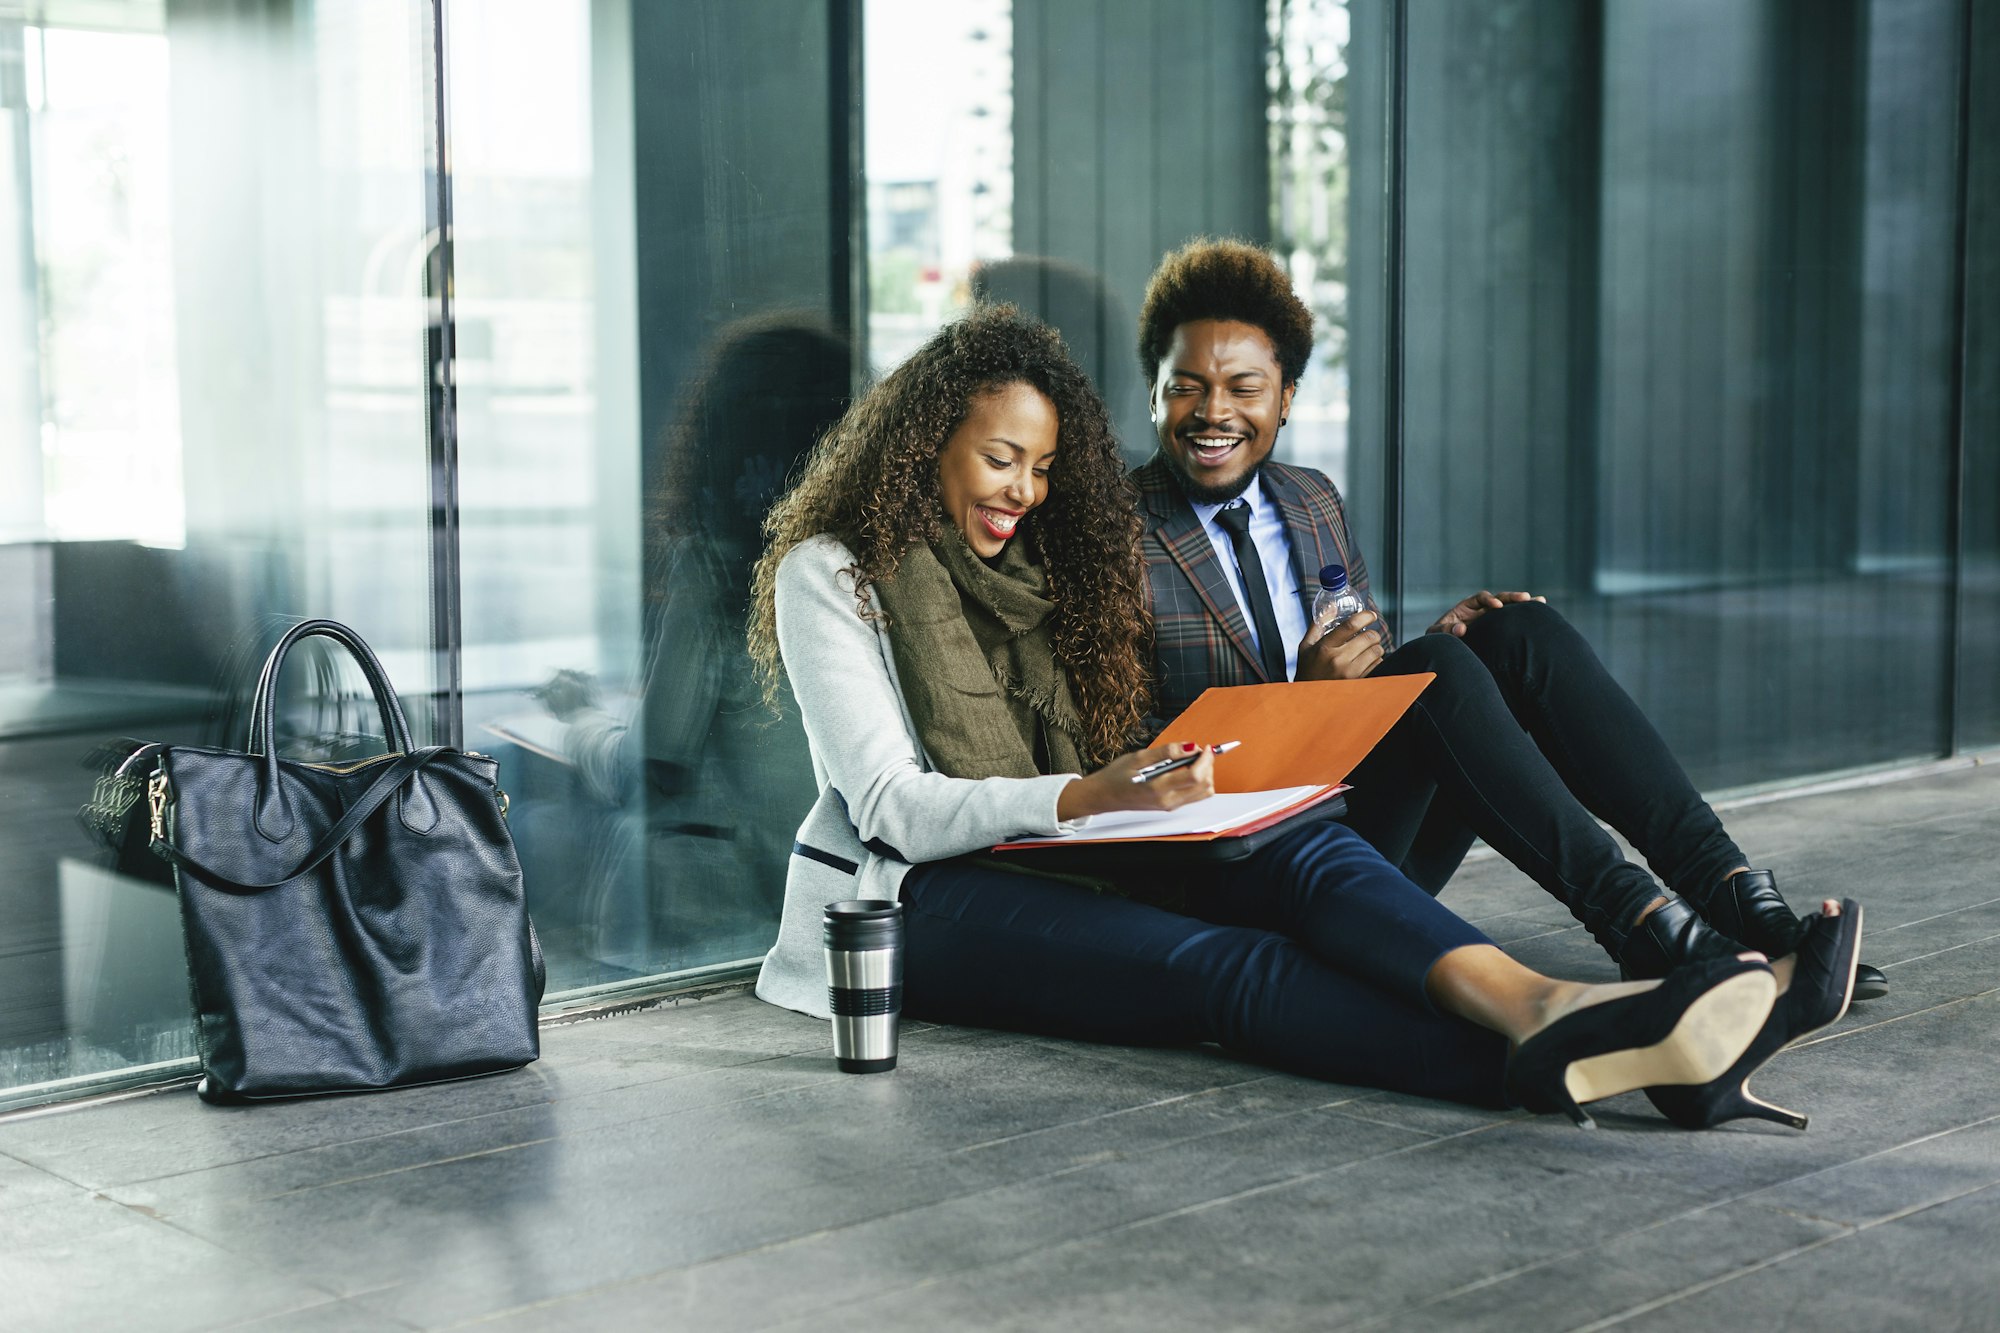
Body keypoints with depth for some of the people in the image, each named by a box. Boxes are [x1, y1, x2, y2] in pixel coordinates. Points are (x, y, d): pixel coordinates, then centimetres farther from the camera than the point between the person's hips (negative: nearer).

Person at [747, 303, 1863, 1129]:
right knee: (1230, 967, -33)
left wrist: (1156, 788, -7)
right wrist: (1083, 798, -27)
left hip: (1064, 865, 6)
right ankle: (1547, 1070, -56)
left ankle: (1540, 1010, -54)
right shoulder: (832, 573, -2)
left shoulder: (1038, 564, 18)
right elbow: (891, 804, -12)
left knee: (1304, 852, -26)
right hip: (927, 900, -6)